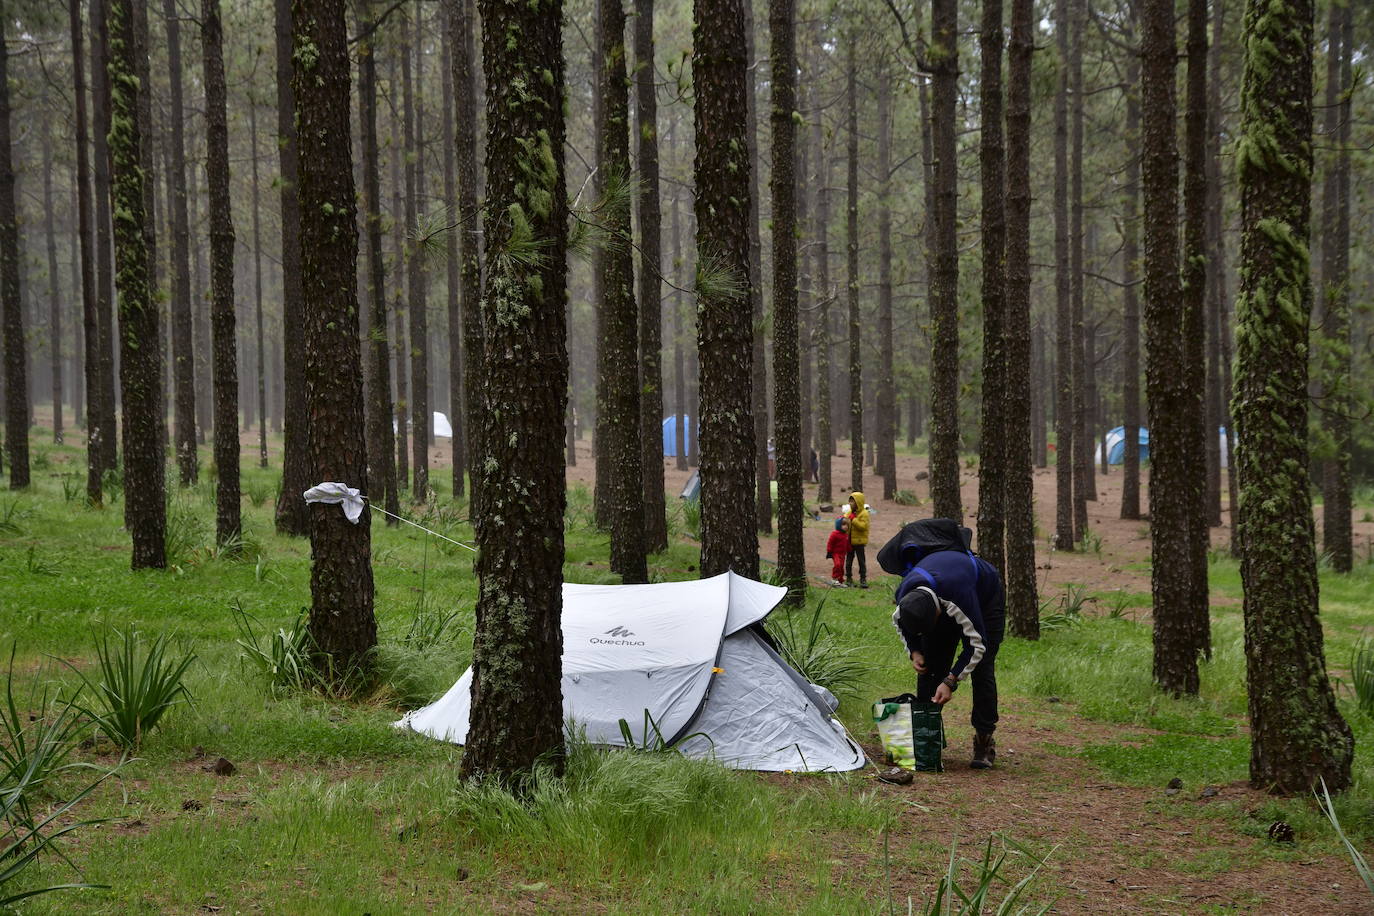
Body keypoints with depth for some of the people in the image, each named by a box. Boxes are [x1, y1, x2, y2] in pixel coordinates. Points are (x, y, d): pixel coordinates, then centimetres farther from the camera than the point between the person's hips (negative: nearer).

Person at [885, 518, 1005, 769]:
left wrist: (951, 681, -38)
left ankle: (984, 742, -8)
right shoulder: (904, 596, -30)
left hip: (986, 600, -5)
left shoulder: (959, 595, -48)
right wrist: (914, 652, -17)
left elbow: (976, 644, -37)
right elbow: (900, 622, -3)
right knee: (930, 666, -5)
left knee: (982, 669, -14)